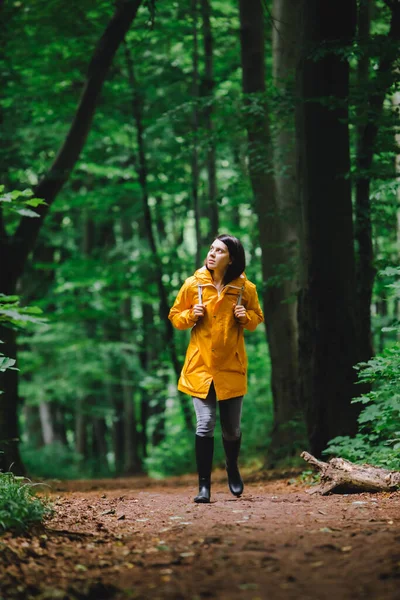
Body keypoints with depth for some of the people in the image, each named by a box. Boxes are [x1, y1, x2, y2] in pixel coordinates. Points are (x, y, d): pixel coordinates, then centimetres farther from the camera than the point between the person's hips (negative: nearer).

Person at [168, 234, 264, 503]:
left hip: (231, 367, 1)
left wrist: (246, 317, -8)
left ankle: (232, 467, 40)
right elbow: (175, 316, 9)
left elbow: (257, 317, 14)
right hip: (200, 367, -1)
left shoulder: (245, 288, -1)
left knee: (232, 427, 9)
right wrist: (191, 316, -12)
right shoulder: (193, 285, -2)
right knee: (205, 425, -10)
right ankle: (204, 485, -1)